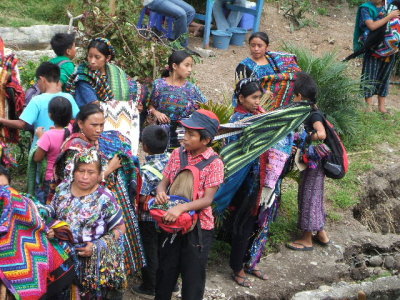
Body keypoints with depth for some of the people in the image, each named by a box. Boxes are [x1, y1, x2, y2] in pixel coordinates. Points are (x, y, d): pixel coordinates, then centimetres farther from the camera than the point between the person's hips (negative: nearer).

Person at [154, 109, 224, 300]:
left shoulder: (214, 163, -14)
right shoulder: (177, 154, 1)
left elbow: (207, 200, -18)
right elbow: (164, 181, 6)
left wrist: (181, 207, -33)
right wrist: (161, 191, -18)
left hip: (198, 226, -5)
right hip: (171, 222, 5)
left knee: (193, 275, 8)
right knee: (165, 270, 18)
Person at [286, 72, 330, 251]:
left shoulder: (314, 114, -22)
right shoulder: (308, 110, 5)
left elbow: (321, 134, -38)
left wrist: (307, 137, -23)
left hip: (314, 161, -9)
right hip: (310, 160, 9)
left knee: (308, 196, 2)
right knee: (314, 196, 18)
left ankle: (307, 239, 14)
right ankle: (321, 233, 31)